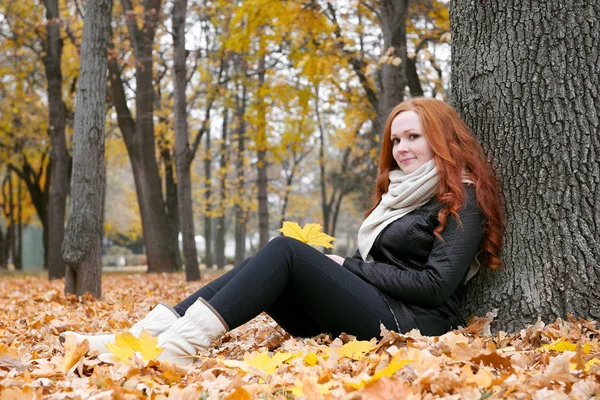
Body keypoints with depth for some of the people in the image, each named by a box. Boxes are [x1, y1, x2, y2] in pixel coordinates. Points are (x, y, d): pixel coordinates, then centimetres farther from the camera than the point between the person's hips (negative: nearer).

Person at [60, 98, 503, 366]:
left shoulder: (462, 200, -3)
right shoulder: (401, 190, 23)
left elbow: (436, 284, -14)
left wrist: (349, 266, -9)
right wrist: (333, 263, 1)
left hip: (409, 323, -8)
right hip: (366, 312, 8)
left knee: (286, 251, -23)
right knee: (264, 268, -12)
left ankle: (179, 346, -35)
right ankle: (146, 332, -25)